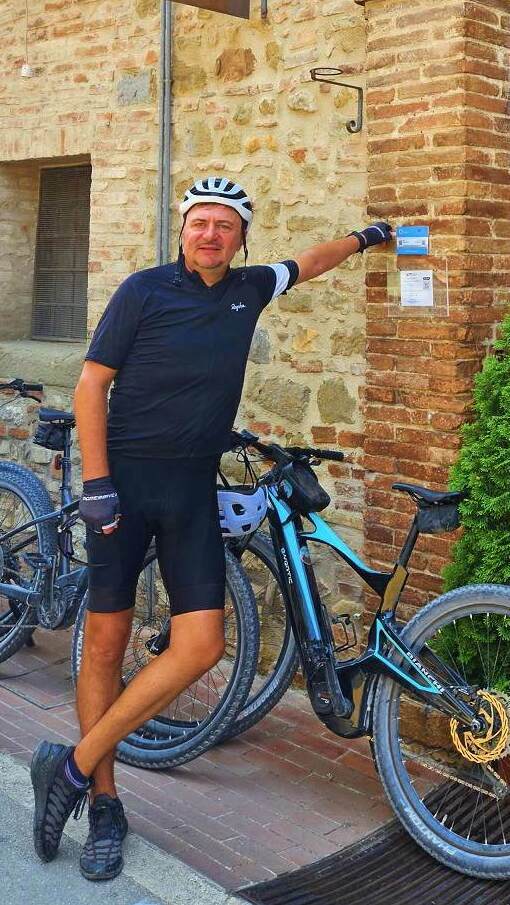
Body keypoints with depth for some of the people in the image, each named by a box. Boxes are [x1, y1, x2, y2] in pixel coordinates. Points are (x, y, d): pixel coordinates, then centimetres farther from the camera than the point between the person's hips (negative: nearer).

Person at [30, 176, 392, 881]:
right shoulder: (146, 289, -3)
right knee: (106, 641, -1)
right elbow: (91, 384, -4)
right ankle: (103, 805, 14)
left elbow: (306, 263, 32)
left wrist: (366, 237, 44)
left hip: (193, 487, 4)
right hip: (126, 480, -4)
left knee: (201, 645, -8)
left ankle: (74, 768, 3)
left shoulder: (250, 289, 10)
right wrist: (96, 484, -12)